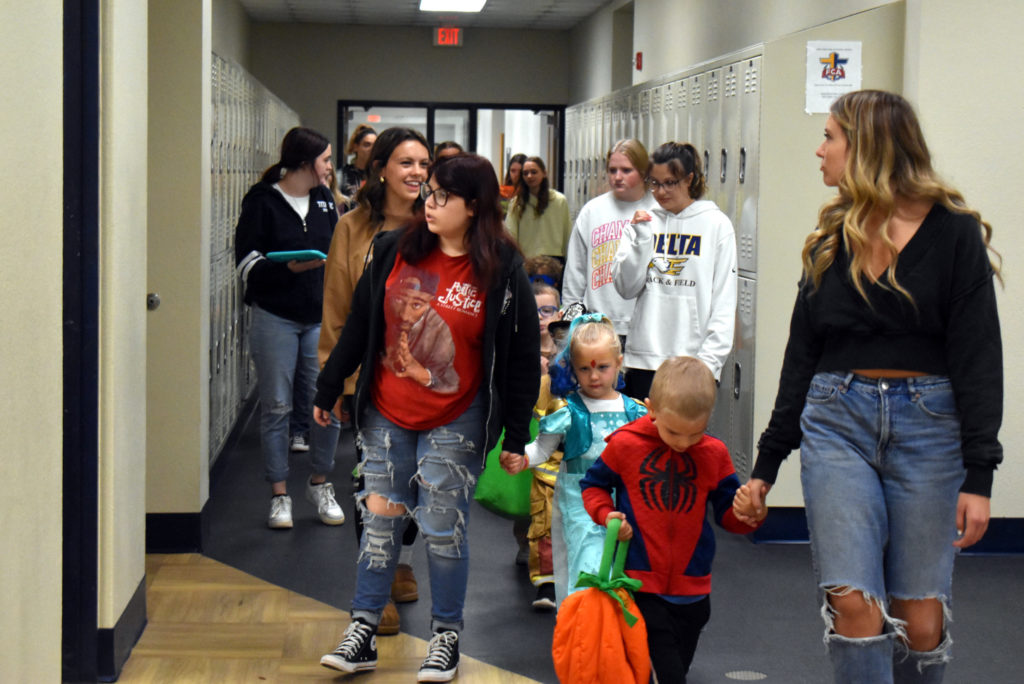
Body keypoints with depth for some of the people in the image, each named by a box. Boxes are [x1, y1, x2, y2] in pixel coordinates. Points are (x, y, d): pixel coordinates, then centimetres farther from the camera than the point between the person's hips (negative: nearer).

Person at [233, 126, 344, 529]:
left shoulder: (325, 201, 13)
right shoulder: (261, 202, -3)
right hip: (275, 318, -4)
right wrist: (288, 268, -22)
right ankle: (279, 496, 9)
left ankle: (320, 484, 18)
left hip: (321, 318, 4)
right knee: (276, 406, 0)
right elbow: (247, 264, -7)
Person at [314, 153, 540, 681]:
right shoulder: (394, 250, 0)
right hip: (385, 415, 3)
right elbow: (359, 325, 9)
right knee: (380, 519, 8)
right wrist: (328, 390, 12)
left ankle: (446, 637, 19)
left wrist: (515, 437, -4)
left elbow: (521, 359, -4)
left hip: (455, 424, -3)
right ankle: (364, 630, 18)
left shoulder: (501, 272, -9)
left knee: (443, 530, 3)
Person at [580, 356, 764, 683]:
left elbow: (726, 514, 4)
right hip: (640, 583, -3)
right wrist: (606, 514, -10)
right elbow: (593, 484, 9)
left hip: (692, 588, 3)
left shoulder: (714, 454, -1)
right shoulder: (625, 445, -6)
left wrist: (747, 514, -19)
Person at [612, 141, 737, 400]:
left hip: (692, 359, -2)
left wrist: (710, 358, -7)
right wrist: (640, 238, -7)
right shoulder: (644, 222, 10)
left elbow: (724, 301, 0)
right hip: (643, 358, 2)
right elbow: (625, 288, 4)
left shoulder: (716, 224, 2)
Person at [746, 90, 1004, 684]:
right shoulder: (832, 239, 12)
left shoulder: (953, 233, -2)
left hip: (927, 425, -3)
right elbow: (802, 355, 16)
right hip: (837, 420, 3)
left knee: (921, 619, 1)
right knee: (853, 603, -9)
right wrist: (768, 461, 14)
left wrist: (978, 475, -12)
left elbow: (979, 359, -5)